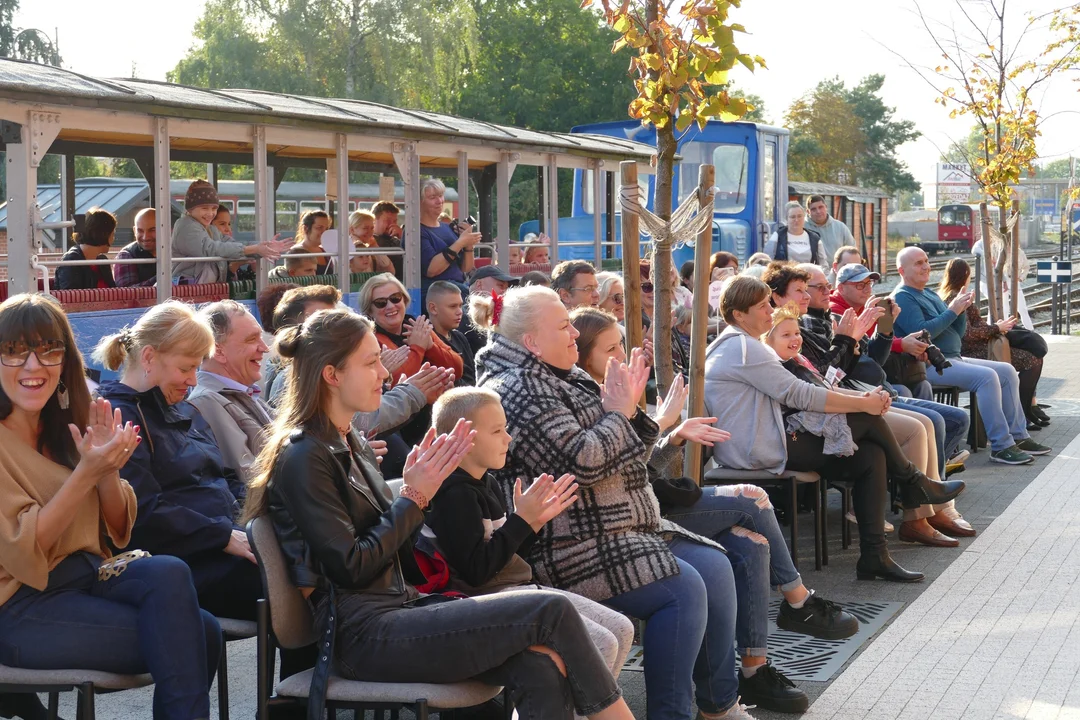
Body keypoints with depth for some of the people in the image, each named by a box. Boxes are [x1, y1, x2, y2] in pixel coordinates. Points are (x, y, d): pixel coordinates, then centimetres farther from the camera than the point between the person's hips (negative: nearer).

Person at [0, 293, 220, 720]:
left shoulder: (67, 425, 8)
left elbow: (119, 532, 9)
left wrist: (108, 469, -10)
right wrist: (85, 473, -23)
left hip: (87, 572, 6)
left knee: (169, 573, -23)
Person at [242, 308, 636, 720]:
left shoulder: (351, 445, 17)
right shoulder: (304, 458, -10)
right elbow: (351, 568, -16)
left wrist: (423, 485, -1)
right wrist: (413, 498, -9)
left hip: (398, 607, 8)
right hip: (363, 636, -8)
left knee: (542, 670, -16)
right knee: (551, 611, -15)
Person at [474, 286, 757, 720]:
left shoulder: (564, 379, 17)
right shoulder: (518, 391, -15)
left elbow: (624, 454, 22)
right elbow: (581, 463, -24)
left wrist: (629, 407, 4)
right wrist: (619, 413, -9)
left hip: (618, 529, 11)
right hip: (573, 549, -11)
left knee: (715, 568, 3)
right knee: (683, 588, -22)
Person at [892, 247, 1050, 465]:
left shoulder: (930, 294, 20)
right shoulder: (903, 297, -8)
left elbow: (958, 333, 18)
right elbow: (921, 332, -23)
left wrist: (961, 309, 0)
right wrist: (951, 311, -17)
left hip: (954, 358, 10)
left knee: (1007, 371, 3)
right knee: (987, 376, -26)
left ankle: (1018, 436, 6)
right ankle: (1001, 446, -24)